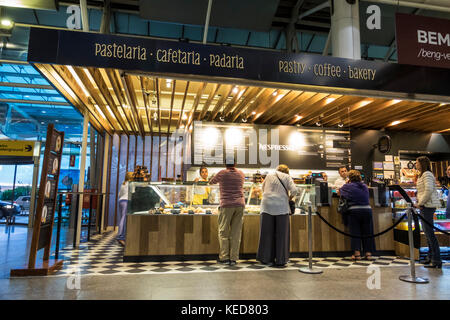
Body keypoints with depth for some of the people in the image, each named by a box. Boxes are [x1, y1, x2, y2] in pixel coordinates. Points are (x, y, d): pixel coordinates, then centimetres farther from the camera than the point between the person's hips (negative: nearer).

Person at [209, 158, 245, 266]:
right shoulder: (241, 174, 10)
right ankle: (233, 258, 9)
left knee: (223, 232, 4)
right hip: (240, 205, 4)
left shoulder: (222, 173, 0)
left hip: (227, 205, -3)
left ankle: (224, 258, 5)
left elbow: (211, 182, 16)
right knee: (236, 233, 5)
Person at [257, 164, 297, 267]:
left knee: (267, 233, 8)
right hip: (281, 207, -2)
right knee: (281, 234, 5)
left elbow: (263, 188, 27)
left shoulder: (269, 176, 15)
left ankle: (266, 258, 14)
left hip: (267, 206, 3)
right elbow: (294, 190, -4)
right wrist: (289, 198, 14)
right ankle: (280, 260, 9)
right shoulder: (287, 177, 6)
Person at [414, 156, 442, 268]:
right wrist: (419, 202, 13)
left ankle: (436, 261, -5)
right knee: (427, 232, 13)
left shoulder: (427, 174, -12)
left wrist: (420, 203, -17)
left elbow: (429, 190, -23)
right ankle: (431, 257, 21)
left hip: (428, 205, -10)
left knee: (429, 233, -9)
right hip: (425, 206, 10)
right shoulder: (422, 175, 19)